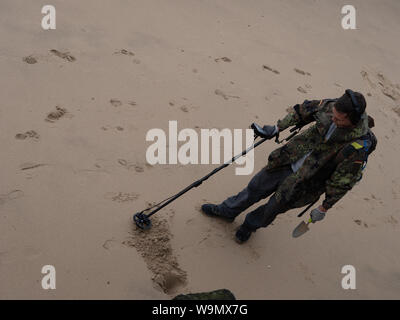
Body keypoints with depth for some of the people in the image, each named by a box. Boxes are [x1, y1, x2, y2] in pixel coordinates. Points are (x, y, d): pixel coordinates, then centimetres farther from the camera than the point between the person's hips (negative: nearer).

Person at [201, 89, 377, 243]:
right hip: (289, 160, 5)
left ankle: (251, 224, 47)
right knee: (256, 187, 18)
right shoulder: (330, 105, -18)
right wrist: (277, 128, -1)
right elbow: (304, 110, 2)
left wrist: (324, 208, -10)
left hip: (304, 182, -4)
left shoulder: (359, 145, -30)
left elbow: (343, 181, -19)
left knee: (276, 206, 13)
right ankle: (227, 211, 44)